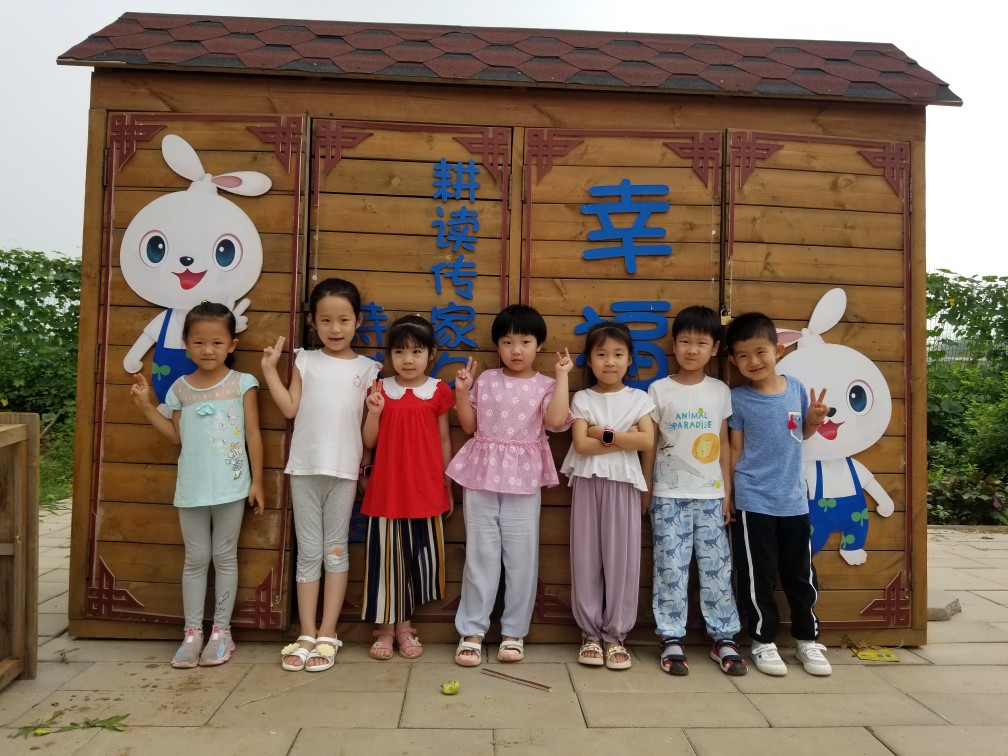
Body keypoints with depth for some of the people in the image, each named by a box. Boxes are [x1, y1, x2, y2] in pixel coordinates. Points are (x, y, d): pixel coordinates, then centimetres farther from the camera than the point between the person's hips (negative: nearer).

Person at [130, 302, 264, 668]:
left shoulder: (242, 383, -4)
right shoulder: (181, 387, 5)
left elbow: (253, 435, -3)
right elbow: (178, 436, 11)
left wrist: (257, 481, -4)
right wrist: (146, 406, 5)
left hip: (231, 486, -3)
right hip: (191, 487, 3)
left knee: (225, 558, 8)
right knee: (195, 559, 11)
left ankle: (221, 631, 19)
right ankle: (192, 633, 20)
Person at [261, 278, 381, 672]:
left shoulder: (367, 368, 3)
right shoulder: (305, 360, 6)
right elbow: (290, 408, -1)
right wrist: (270, 369, -4)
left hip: (344, 469, -1)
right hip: (305, 467, 1)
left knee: (336, 550, 7)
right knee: (308, 553, 8)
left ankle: (327, 635, 17)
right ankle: (307, 635, 17)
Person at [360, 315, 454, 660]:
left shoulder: (438, 391, 1)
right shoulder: (381, 390, 2)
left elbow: (444, 441, 7)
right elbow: (369, 442, 3)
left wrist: (448, 486, 7)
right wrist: (374, 412, -15)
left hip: (425, 490, 0)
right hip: (387, 489, 0)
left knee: (419, 556, 7)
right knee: (386, 557, 6)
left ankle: (404, 625, 25)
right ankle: (385, 628, 22)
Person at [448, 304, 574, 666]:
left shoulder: (545, 385, 2)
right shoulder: (486, 380, 7)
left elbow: (556, 420, -16)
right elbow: (469, 425, 10)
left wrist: (562, 377, -13)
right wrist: (461, 391, -2)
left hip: (523, 480, -1)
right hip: (481, 476, 1)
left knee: (521, 555, 5)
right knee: (481, 554, 6)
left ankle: (514, 632, 20)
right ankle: (471, 631, 16)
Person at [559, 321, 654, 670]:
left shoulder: (638, 398, 6)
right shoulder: (582, 399, 4)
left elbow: (647, 441, -8)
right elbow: (581, 444, -9)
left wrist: (605, 434, -12)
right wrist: (623, 439, -10)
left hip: (623, 483, 0)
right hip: (588, 482, 0)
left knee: (621, 558, 2)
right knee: (587, 558, 4)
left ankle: (616, 635, 15)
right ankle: (590, 633, 16)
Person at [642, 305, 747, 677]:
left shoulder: (721, 391, 6)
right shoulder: (659, 389, -1)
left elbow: (724, 444, 9)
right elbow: (650, 444, 2)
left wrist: (728, 492, 6)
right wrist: (646, 491, 2)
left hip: (710, 494, 2)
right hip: (669, 494, -2)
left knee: (717, 567, 5)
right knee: (670, 568, 0)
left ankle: (724, 638, 17)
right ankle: (672, 639, 11)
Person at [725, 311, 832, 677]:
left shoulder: (795, 388, 1)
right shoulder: (738, 398, -7)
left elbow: (801, 435, 14)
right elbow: (736, 449, -1)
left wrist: (814, 420, -6)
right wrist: (727, 491, -1)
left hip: (794, 499, 3)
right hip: (754, 501, -3)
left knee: (801, 573, 13)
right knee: (759, 575, 5)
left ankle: (807, 639, 30)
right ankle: (763, 641, 20)